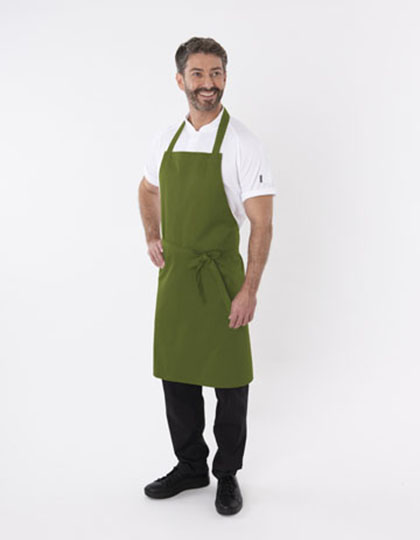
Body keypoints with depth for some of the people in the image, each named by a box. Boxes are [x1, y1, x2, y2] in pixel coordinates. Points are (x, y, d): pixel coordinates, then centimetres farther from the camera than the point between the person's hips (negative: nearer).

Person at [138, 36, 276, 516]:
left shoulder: (243, 144, -10)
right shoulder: (165, 139, 6)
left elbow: (262, 224, -13)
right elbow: (149, 189, 25)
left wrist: (249, 290, -18)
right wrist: (152, 238, 11)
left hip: (220, 278, -5)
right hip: (173, 275, 5)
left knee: (229, 381, 6)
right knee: (176, 374, 15)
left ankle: (228, 474, 27)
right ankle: (190, 466, 34)